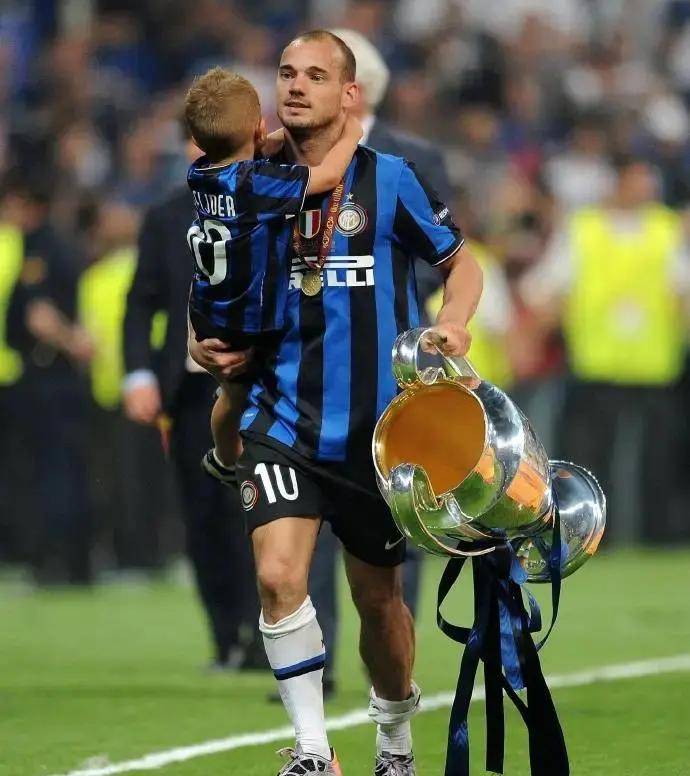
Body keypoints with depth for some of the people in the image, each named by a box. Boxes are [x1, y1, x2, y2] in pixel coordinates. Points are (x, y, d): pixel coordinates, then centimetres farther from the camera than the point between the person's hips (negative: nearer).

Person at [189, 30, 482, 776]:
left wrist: (452, 325, -12)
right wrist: (212, 344, -5)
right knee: (278, 575, -21)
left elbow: (461, 262, 7)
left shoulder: (388, 180, -4)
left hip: (380, 426, -1)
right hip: (282, 421, 1)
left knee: (379, 598, 11)